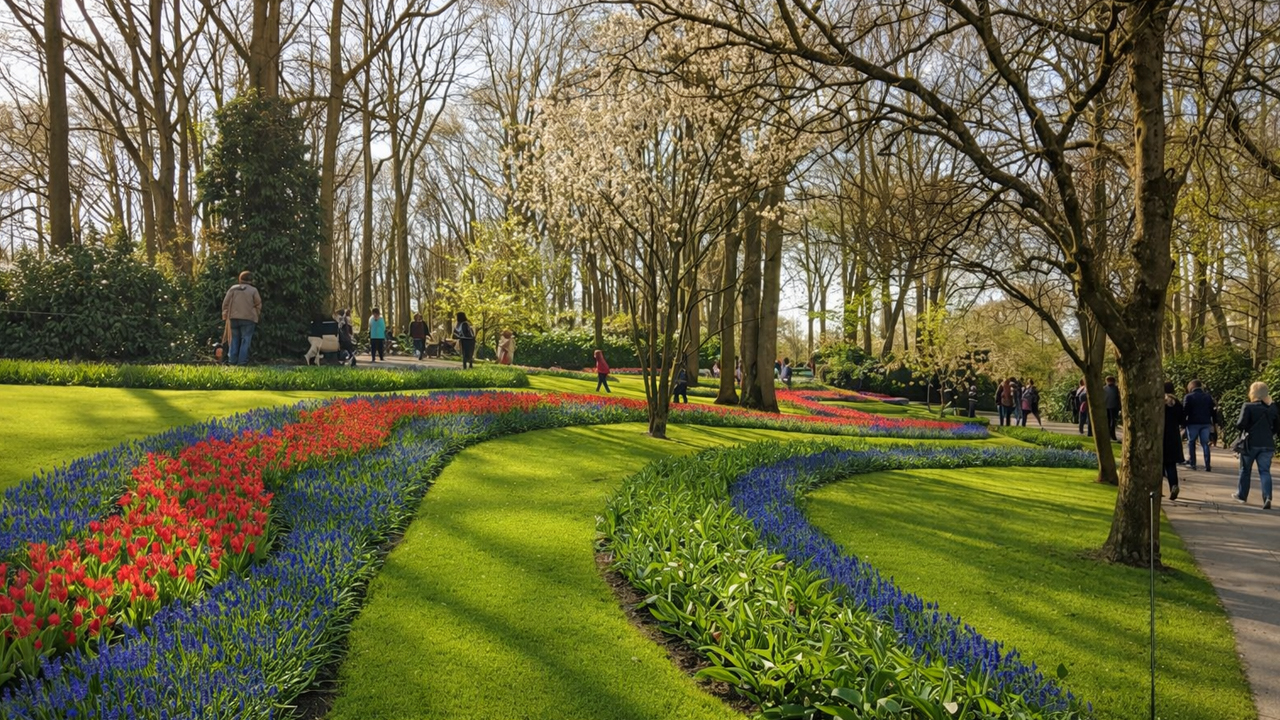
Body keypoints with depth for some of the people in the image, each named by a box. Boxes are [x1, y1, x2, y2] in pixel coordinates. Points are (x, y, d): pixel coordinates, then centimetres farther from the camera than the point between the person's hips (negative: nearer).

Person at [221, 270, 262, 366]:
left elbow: (225, 302, 5)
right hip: (248, 318, -3)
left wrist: (225, 315, 11)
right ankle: (242, 361, -7)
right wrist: (257, 315, 13)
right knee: (245, 340, -1)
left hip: (234, 318, 3)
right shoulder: (253, 290, 0)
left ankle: (232, 360, 8)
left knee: (235, 339, 12)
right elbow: (258, 304, 0)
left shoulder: (233, 288, 7)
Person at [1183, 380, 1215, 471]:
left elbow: (1185, 411, -10)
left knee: (1191, 442, 11)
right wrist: (1212, 424, 15)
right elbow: (1212, 411, 10)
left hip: (1193, 423, -3)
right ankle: (1208, 465, -1)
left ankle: (1192, 463, 8)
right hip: (1206, 423, 4)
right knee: (1205, 444, 5)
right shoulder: (1208, 397, 9)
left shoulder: (1188, 397, -5)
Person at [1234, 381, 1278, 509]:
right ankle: (1267, 497, -16)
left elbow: (1240, 425, -17)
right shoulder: (1272, 408, 5)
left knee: (1245, 470, 13)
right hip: (1267, 445, 3)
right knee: (1265, 471, 2)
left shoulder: (1248, 407, -12)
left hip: (1251, 443, -3)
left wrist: (1237, 425, 4)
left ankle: (1241, 495, 25)